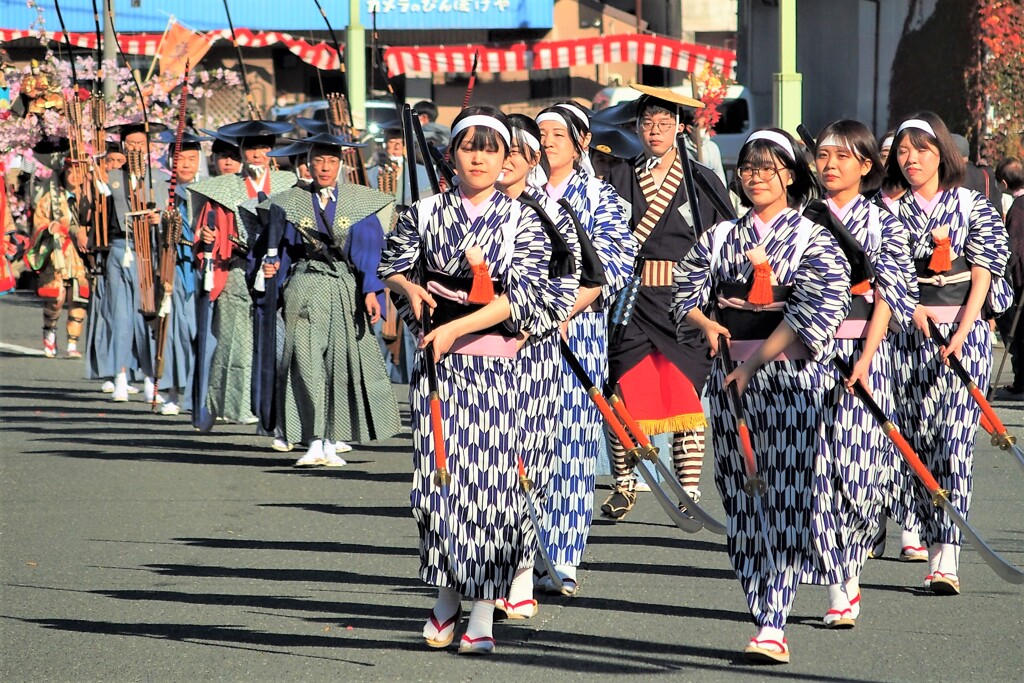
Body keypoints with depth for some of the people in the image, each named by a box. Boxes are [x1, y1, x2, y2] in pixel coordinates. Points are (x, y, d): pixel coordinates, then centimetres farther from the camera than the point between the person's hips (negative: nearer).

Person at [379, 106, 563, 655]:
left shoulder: (523, 221, 2)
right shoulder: (424, 214, 8)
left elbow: (522, 297, -7)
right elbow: (392, 266, 18)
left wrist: (455, 329, -15)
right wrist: (411, 288, -5)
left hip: (498, 363, -2)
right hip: (437, 362, 2)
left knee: (492, 481, -5)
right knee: (436, 478, -2)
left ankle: (483, 614, -2)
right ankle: (447, 596, 15)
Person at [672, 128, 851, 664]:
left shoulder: (814, 239, 0)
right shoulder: (719, 238, 14)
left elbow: (812, 314, -10)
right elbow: (684, 297, 13)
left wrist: (755, 362, -16)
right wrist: (707, 323, -10)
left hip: (790, 375, -4)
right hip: (730, 376, 5)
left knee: (785, 498, -10)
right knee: (741, 497, 2)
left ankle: (773, 627, -15)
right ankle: (763, 612, 9)